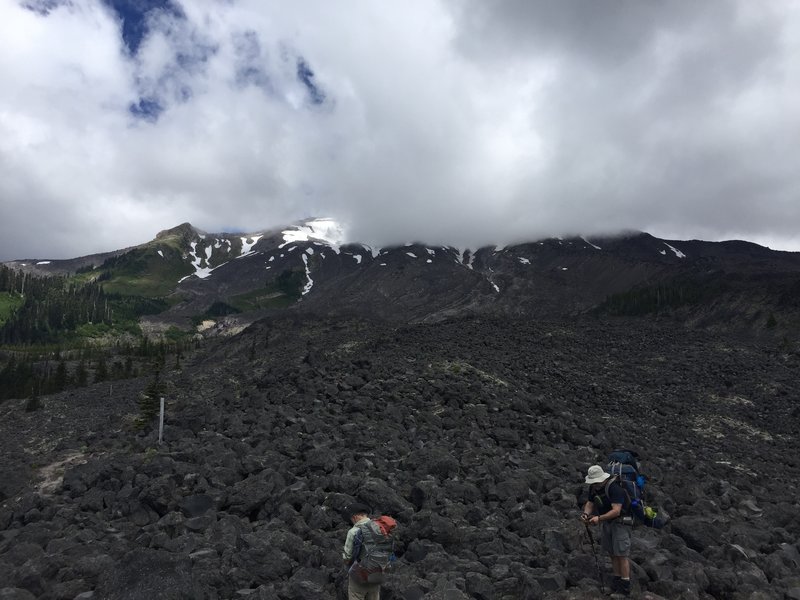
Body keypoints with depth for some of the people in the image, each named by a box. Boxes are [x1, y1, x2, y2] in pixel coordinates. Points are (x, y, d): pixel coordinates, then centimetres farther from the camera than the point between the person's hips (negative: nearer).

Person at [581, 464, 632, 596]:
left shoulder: (614, 488, -26)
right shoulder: (593, 488, -2)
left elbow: (616, 511, -30)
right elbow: (590, 503, 5)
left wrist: (599, 518, -37)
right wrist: (586, 513, -16)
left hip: (620, 522, -7)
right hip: (606, 522, 7)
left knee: (621, 554, -5)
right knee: (612, 553, 11)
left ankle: (625, 586, 3)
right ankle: (616, 580, 22)